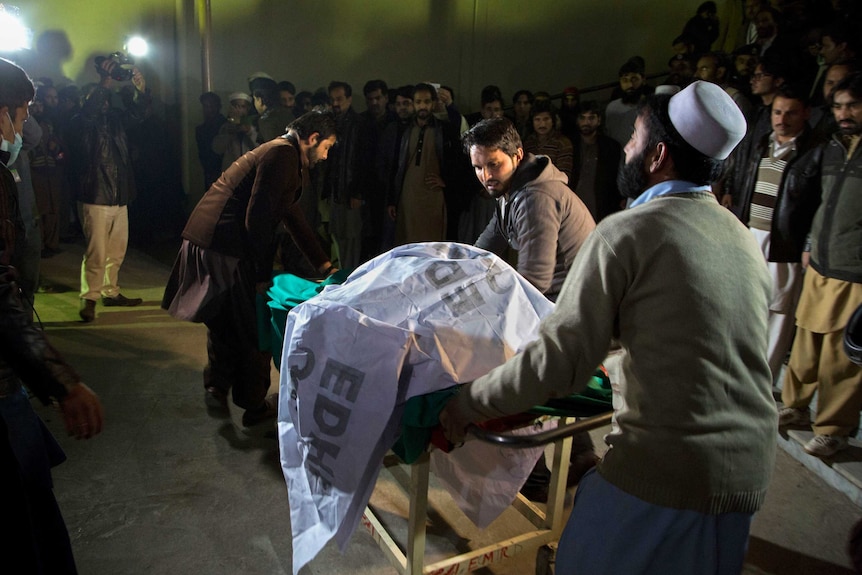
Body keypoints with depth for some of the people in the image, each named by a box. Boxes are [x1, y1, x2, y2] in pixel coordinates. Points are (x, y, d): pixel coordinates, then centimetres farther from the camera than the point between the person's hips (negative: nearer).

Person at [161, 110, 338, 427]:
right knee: (254, 328, 6)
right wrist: (262, 275, -13)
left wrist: (323, 264, 26)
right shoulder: (284, 155, -13)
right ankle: (254, 406, 21)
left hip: (203, 243, 10)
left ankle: (216, 387, 39)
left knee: (223, 321, 24)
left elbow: (292, 216, 25)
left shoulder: (278, 151, 19)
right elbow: (257, 219, -21)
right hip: (225, 250, -10)